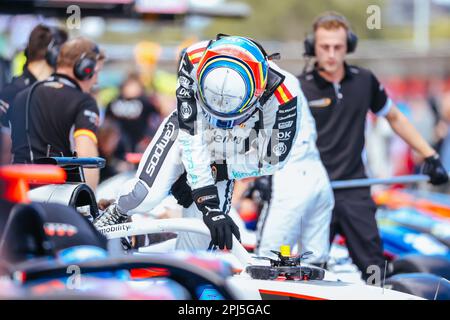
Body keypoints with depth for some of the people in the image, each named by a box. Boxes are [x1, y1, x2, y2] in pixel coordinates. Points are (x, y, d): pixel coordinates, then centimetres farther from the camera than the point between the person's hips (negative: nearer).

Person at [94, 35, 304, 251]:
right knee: (146, 195, -24)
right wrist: (209, 205, -37)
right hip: (188, 134, 0)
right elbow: (191, 138, -33)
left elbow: (271, 159, -21)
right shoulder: (194, 61, -35)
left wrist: (214, 171, -21)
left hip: (226, 157, 0)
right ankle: (119, 212, 10)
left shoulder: (283, 94, -36)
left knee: (198, 241, -9)